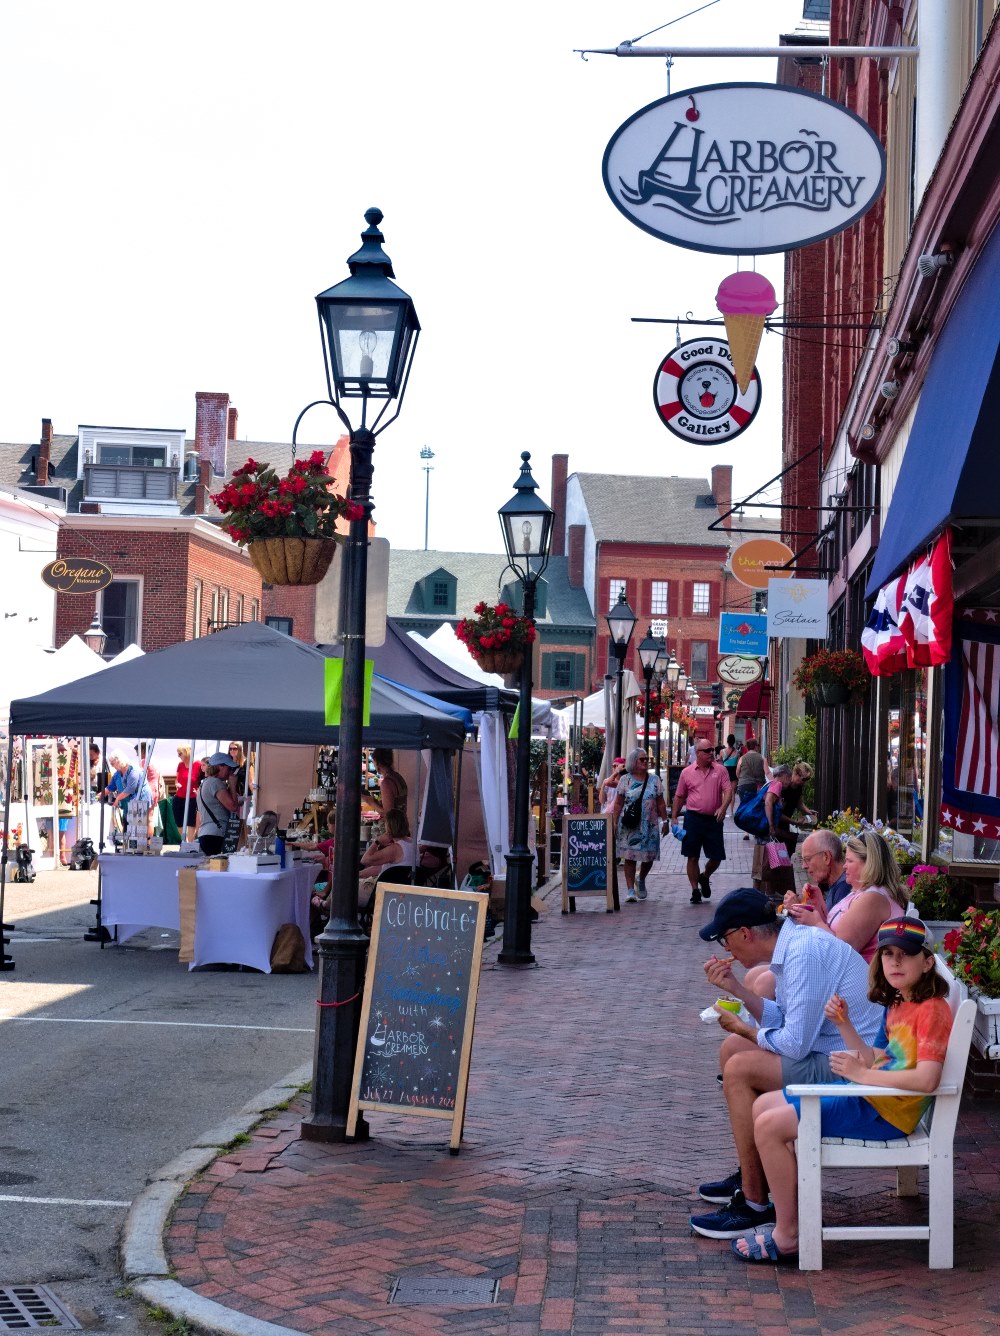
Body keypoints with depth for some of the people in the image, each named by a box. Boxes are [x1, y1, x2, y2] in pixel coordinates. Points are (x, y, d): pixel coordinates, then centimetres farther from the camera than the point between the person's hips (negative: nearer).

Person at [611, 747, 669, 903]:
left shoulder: (654, 780, 8)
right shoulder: (625, 780, 3)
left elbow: (660, 804, 10)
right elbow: (618, 804, 3)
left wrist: (665, 821, 6)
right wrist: (614, 822, -2)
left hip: (649, 825, 2)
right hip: (629, 825, -2)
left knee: (649, 856, 5)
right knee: (629, 857, -5)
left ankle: (641, 880, 33)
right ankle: (631, 890, -2)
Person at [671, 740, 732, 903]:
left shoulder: (720, 770, 3)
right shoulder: (687, 772, 4)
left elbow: (728, 791, -5)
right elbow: (679, 796, 10)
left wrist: (723, 807, -23)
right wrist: (674, 818, 6)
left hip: (713, 820, 1)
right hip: (693, 818, -1)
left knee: (716, 857, 4)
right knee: (692, 857, 2)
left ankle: (705, 877, 34)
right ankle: (695, 890, 12)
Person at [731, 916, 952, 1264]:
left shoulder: (932, 1009, -16)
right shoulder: (898, 1006, 14)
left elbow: (926, 1079, -27)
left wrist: (861, 1074, -21)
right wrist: (844, 1024, 3)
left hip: (884, 1114, -11)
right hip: (866, 1097, 11)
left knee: (770, 1126, -16)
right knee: (764, 1106, 14)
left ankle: (787, 1236, -7)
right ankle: (790, 1211, 13)